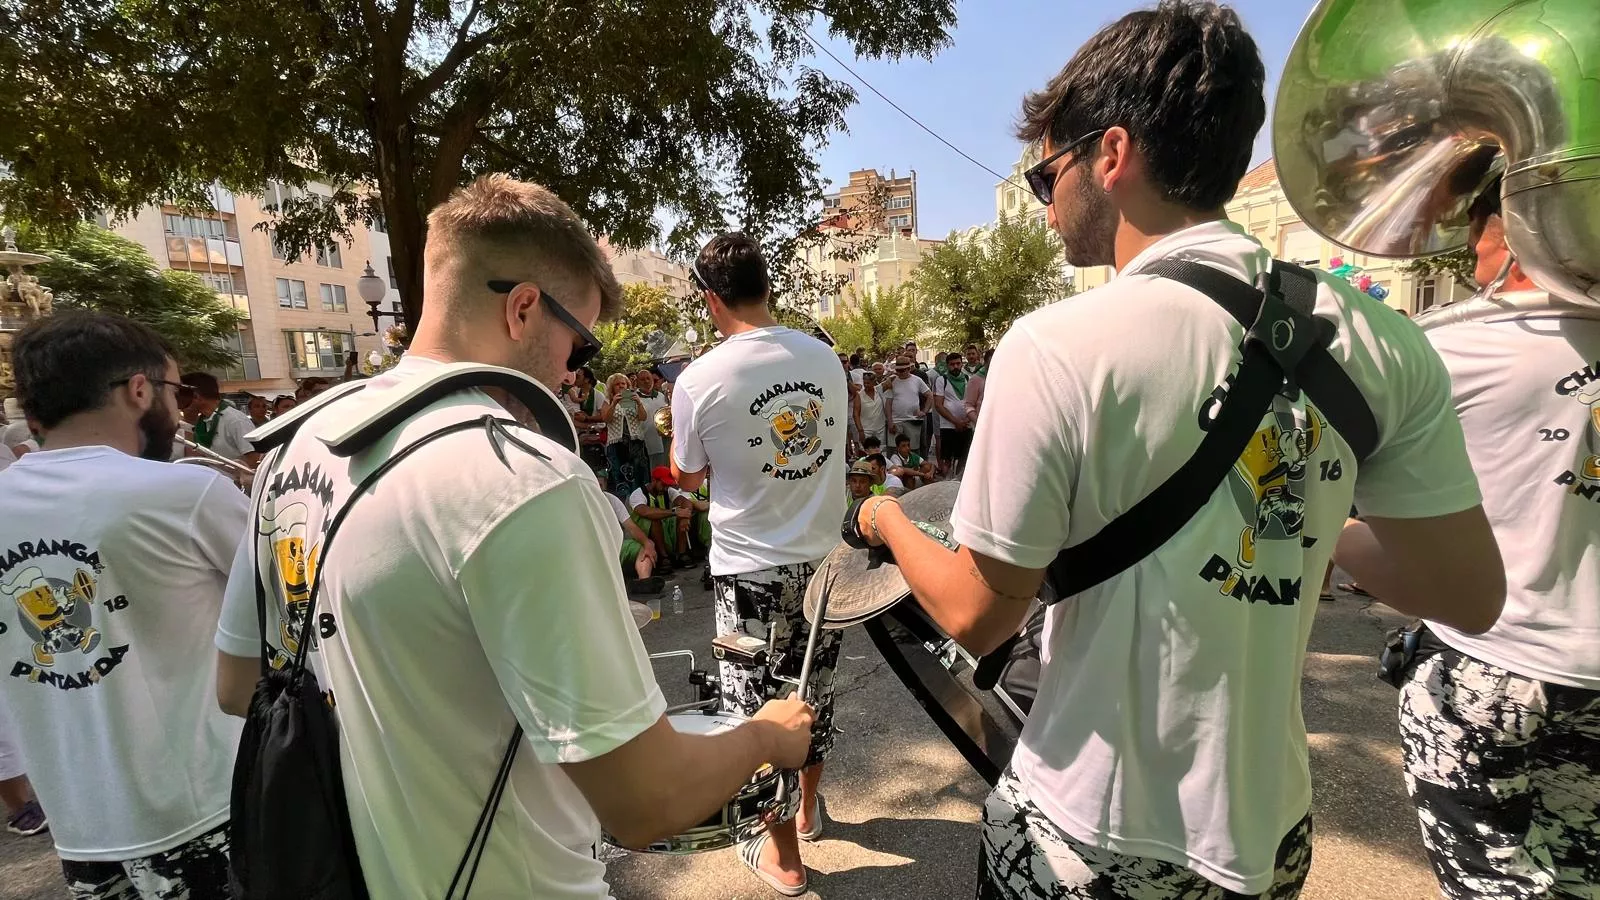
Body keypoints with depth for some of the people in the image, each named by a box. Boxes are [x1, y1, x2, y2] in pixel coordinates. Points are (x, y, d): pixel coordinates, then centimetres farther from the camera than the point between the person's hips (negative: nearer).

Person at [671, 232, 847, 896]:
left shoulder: (699, 380, -17)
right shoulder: (824, 357, -4)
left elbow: (687, 475, -1)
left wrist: (675, 432, 16)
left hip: (751, 569, -4)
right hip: (824, 556, 5)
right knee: (814, 692, 22)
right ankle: (808, 809, 46)